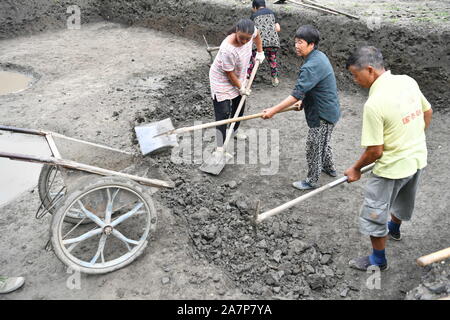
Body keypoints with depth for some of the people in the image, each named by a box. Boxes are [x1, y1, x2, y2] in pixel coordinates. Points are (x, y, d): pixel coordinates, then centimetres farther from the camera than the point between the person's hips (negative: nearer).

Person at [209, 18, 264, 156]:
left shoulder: (249, 32, -21)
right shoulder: (228, 49, -40)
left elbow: (257, 35, 7)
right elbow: (229, 73, -25)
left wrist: (260, 52, 10)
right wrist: (240, 88, -12)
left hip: (239, 77, 8)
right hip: (222, 79, -8)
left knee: (239, 106, 21)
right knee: (223, 113, -7)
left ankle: (234, 132, 47)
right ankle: (220, 148, 1)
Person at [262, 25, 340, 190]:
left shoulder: (311, 67, -28)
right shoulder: (319, 56, 4)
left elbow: (296, 94, -32)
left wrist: (273, 110, -30)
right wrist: (303, 100, 10)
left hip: (322, 114, -10)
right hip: (329, 110, 10)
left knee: (313, 147, 6)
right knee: (323, 142, 28)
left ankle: (311, 181, 22)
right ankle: (329, 167, 49)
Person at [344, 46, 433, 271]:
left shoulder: (374, 104, -28)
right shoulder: (408, 81, -5)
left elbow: (375, 151, -23)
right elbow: (428, 113, 9)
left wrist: (356, 169, -6)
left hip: (392, 167, -8)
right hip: (418, 157, 9)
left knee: (374, 213, 11)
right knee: (403, 199, 32)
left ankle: (378, 260, 28)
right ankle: (394, 228, 60)